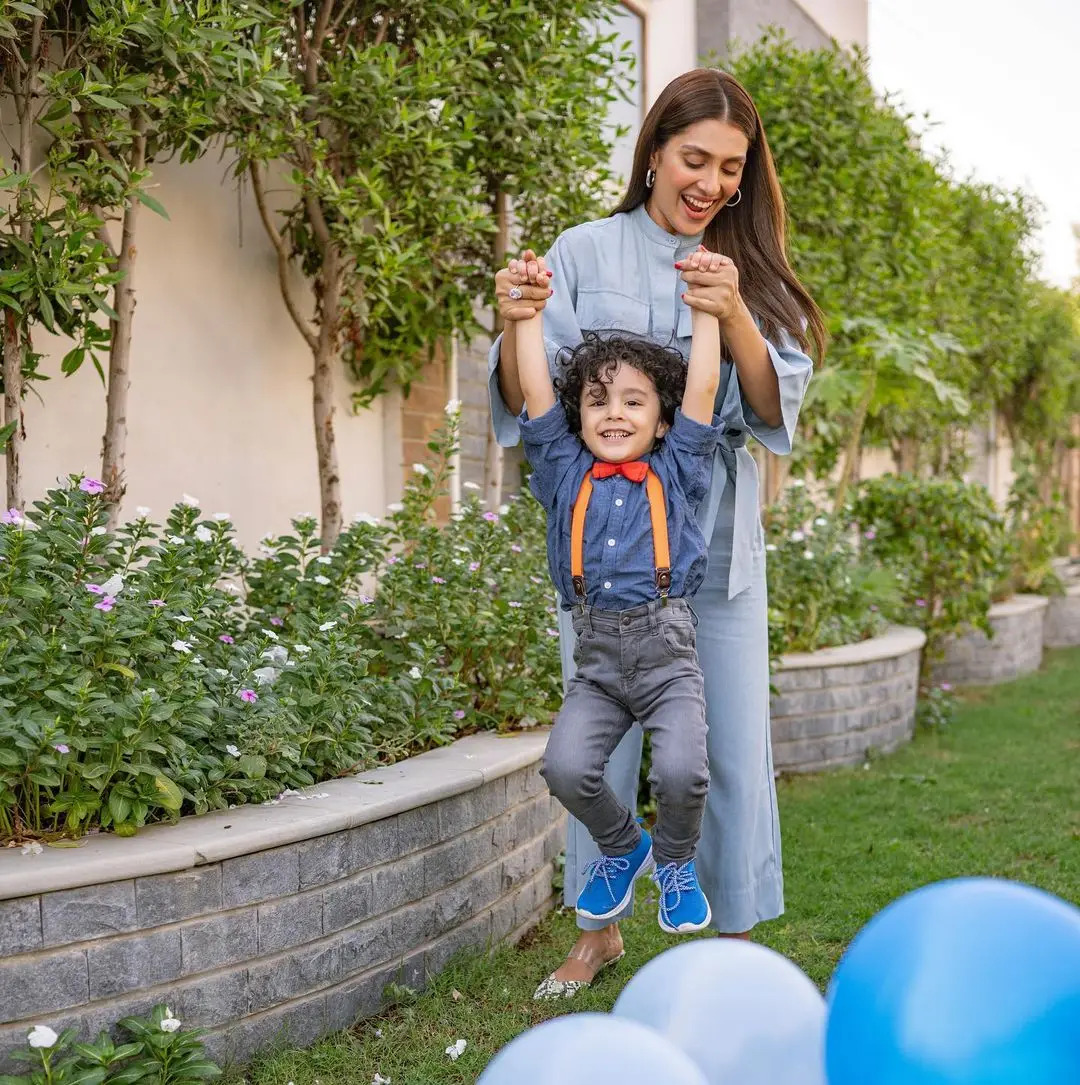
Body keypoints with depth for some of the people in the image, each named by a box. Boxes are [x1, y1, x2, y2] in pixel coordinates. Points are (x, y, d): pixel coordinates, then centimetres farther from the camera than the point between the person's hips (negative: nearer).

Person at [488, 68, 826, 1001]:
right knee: (602, 740, 5)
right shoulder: (585, 254, 1)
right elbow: (528, 401, -2)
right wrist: (517, 326, -23)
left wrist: (733, 317, -20)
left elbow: (775, 408, -3)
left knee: (737, 745, 2)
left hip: (718, 542, 2)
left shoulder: (750, 269, 7)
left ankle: (739, 937, 16)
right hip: (603, 538, -1)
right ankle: (599, 931, 21)